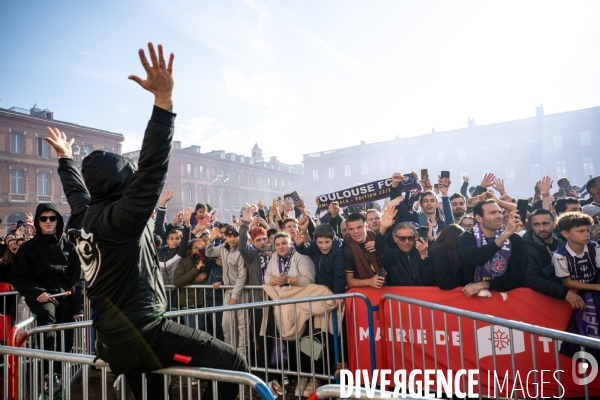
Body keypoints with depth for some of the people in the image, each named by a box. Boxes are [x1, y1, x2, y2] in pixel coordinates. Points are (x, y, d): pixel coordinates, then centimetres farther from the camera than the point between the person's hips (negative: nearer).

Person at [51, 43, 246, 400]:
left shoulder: (83, 219, 5)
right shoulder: (121, 218, -18)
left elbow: (76, 190, 26)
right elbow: (152, 169, -29)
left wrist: (65, 158, 44)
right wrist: (164, 98, -31)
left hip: (117, 337, 10)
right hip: (142, 331, -9)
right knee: (234, 363, -8)